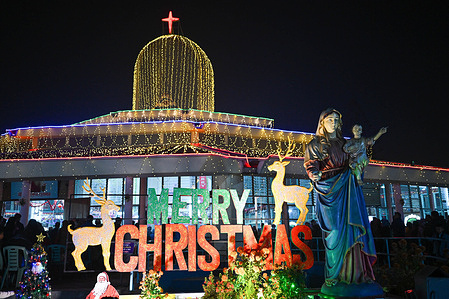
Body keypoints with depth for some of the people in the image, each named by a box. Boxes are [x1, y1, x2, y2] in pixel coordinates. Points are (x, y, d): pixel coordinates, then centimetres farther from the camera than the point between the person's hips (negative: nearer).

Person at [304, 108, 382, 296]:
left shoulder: (344, 143, 20)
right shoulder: (316, 144, 6)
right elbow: (311, 164, -3)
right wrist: (315, 175, -23)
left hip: (349, 190, 5)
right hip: (330, 190, -4)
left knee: (352, 229, -1)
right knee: (336, 231, -8)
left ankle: (355, 273, 5)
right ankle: (334, 276, -1)